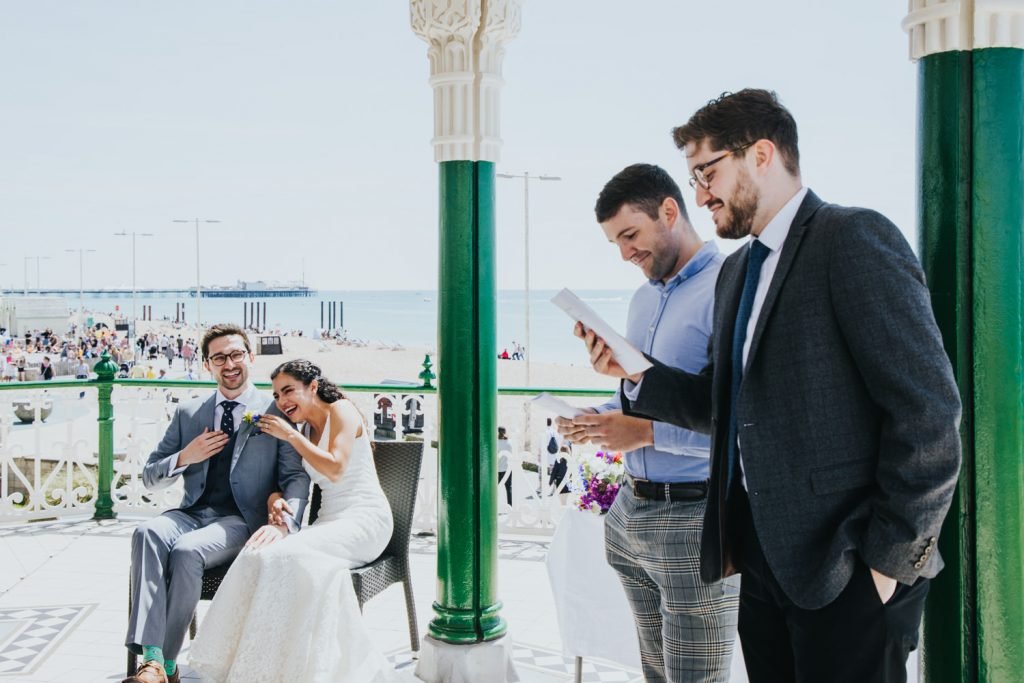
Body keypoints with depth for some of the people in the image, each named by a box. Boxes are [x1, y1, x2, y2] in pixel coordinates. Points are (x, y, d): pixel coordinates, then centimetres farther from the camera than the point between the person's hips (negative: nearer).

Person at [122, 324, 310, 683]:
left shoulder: (276, 411, 7)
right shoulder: (188, 413, 17)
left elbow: (296, 476, -1)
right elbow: (150, 477, 18)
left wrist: (284, 522, -21)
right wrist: (184, 458, -4)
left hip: (242, 520, -3)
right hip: (192, 513, 4)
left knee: (187, 551, -33)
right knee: (147, 533, -30)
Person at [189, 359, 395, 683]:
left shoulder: (341, 411, -1)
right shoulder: (305, 430, 20)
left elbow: (335, 469, -14)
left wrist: (290, 435, -8)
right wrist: (276, 497, -4)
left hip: (365, 519, -6)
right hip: (329, 522, 7)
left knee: (295, 555, -33)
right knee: (259, 555, -22)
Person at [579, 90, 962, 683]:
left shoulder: (855, 239, -11)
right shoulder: (737, 270, 16)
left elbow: (928, 410, -16)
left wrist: (892, 559, -15)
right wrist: (636, 375, 0)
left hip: (847, 570, -7)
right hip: (764, 558, 8)